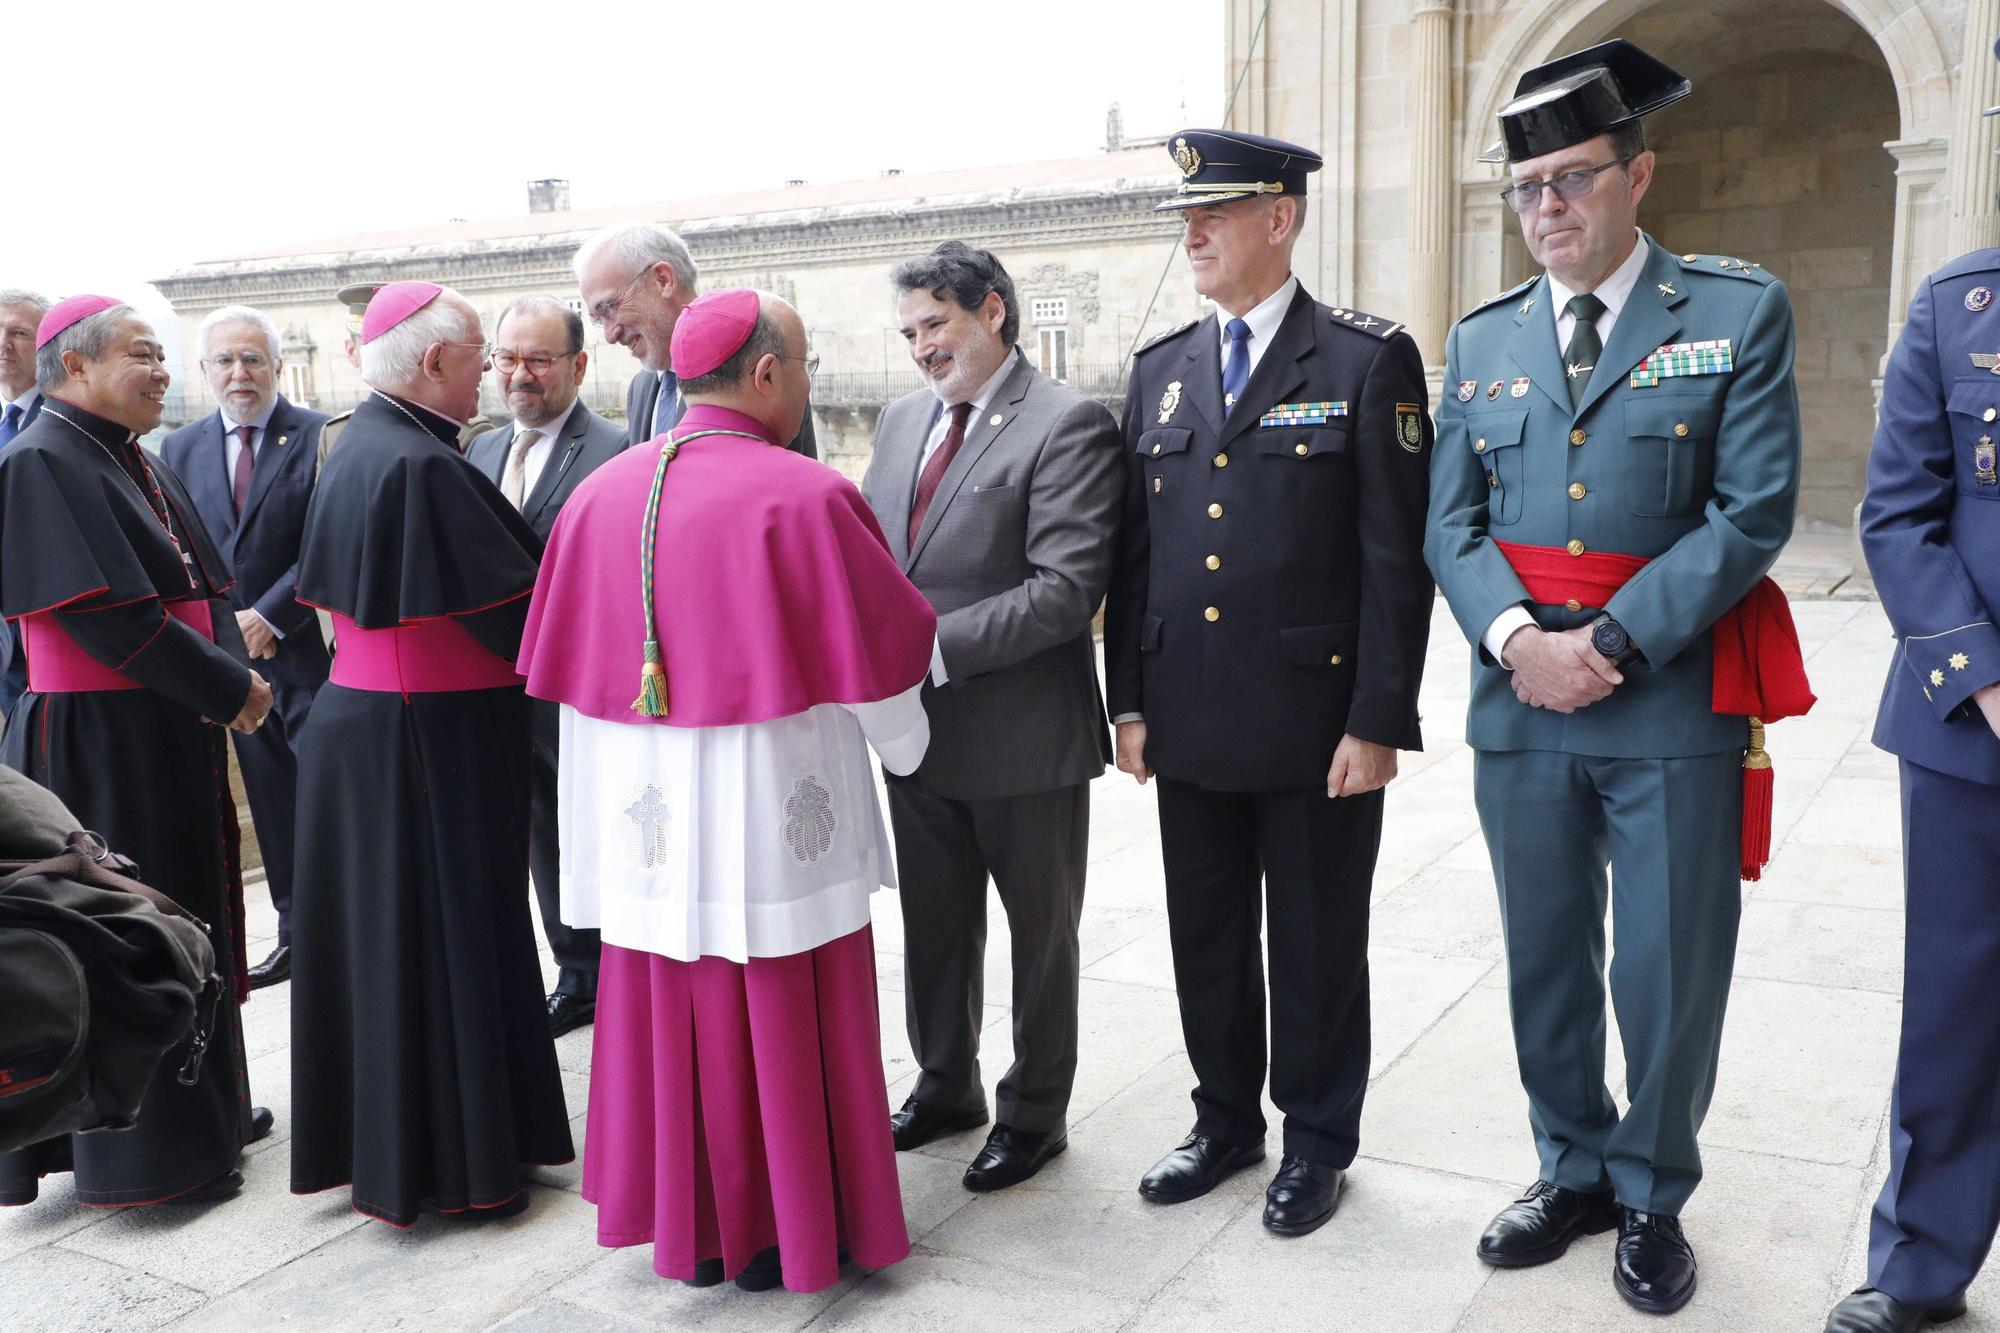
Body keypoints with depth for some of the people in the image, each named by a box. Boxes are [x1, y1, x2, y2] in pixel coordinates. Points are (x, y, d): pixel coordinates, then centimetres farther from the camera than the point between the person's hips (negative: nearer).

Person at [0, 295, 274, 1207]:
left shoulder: (139, 468, 13)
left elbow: (205, 586, 9)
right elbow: (111, 617, -23)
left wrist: (233, 672, -10)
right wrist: (230, 688, -17)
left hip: (172, 738, 9)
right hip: (98, 745, -9)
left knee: (185, 920, 17)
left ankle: (200, 1107, 32)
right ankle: (147, 1151, 14)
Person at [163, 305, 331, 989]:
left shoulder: (320, 436, -5)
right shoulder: (180, 448, 12)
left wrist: (270, 617, -14)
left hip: (308, 647, -5)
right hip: (231, 651, 5)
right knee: (273, 803, 11)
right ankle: (296, 934, 22)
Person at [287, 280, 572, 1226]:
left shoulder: (355, 451, 8)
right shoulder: (421, 465, -21)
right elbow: (516, 602, -20)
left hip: (360, 715, 9)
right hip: (429, 743, -9)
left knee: (379, 931, 18)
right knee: (441, 937, 2)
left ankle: (376, 1139, 33)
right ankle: (447, 1163, 16)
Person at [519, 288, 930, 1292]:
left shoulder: (599, 495, 0)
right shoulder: (803, 499, -16)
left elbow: (569, 674, 6)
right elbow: (876, 654, -9)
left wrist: (600, 821, 16)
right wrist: (905, 747, 12)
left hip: (645, 819, 5)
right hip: (772, 810, -5)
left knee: (669, 1013, 17)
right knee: (776, 1021, 10)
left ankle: (684, 1218, 33)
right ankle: (784, 1229, 25)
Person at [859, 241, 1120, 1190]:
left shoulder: (1068, 424, -13)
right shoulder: (903, 420, 11)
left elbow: (1067, 588, -22)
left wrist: (935, 646, -24)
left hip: (1023, 731, -6)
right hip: (917, 727, 7)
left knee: (1040, 932, 12)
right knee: (934, 925, 20)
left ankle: (1034, 1112, 30)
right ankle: (946, 1085, 40)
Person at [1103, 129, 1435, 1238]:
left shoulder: (1368, 360, -6)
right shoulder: (1160, 369, 10)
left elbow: (1397, 558, -9)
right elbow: (1133, 551, 11)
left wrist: (1376, 722, -13)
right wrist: (1128, 700, 7)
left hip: (1317, 722, -5)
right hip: (1191, 724, 5)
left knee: (1316, 947, 9)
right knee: (1205, 939, 16)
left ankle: (1317, 1142, 29)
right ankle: (1225, 1122, 35)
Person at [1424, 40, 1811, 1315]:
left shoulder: (1741, 312, -1)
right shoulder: (1482, 338, 10)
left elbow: (1755, 509, -9)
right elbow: (1453, 521, 5)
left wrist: (1614, 643, -16)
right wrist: (1515, 638, -12)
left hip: (1675, 702, -3)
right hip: (1522, 701, 4)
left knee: (1671, 972, 7)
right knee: (1545, 964, 15)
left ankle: (1655, 1198, 30)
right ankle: (1576, 1171, 35)